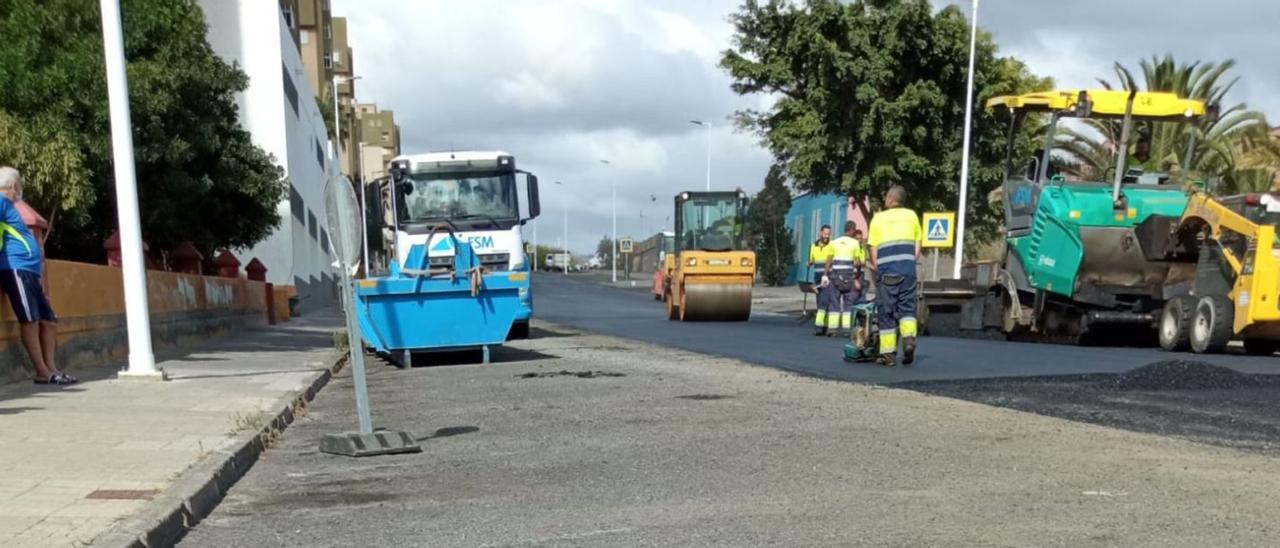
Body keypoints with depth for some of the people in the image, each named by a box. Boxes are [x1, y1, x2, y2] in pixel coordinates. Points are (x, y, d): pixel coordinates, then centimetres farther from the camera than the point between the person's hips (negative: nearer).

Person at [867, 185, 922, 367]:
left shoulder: (878, 218, 7)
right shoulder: (911, 215, 11)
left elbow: (873, 250, 4)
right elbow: (917, 248, 9)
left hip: (886, 272, -1)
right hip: (908, 270, 1)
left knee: (886, 312, 4)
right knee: (907, 307, 11)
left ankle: (889, 354, 4)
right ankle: (909, 338, -13)